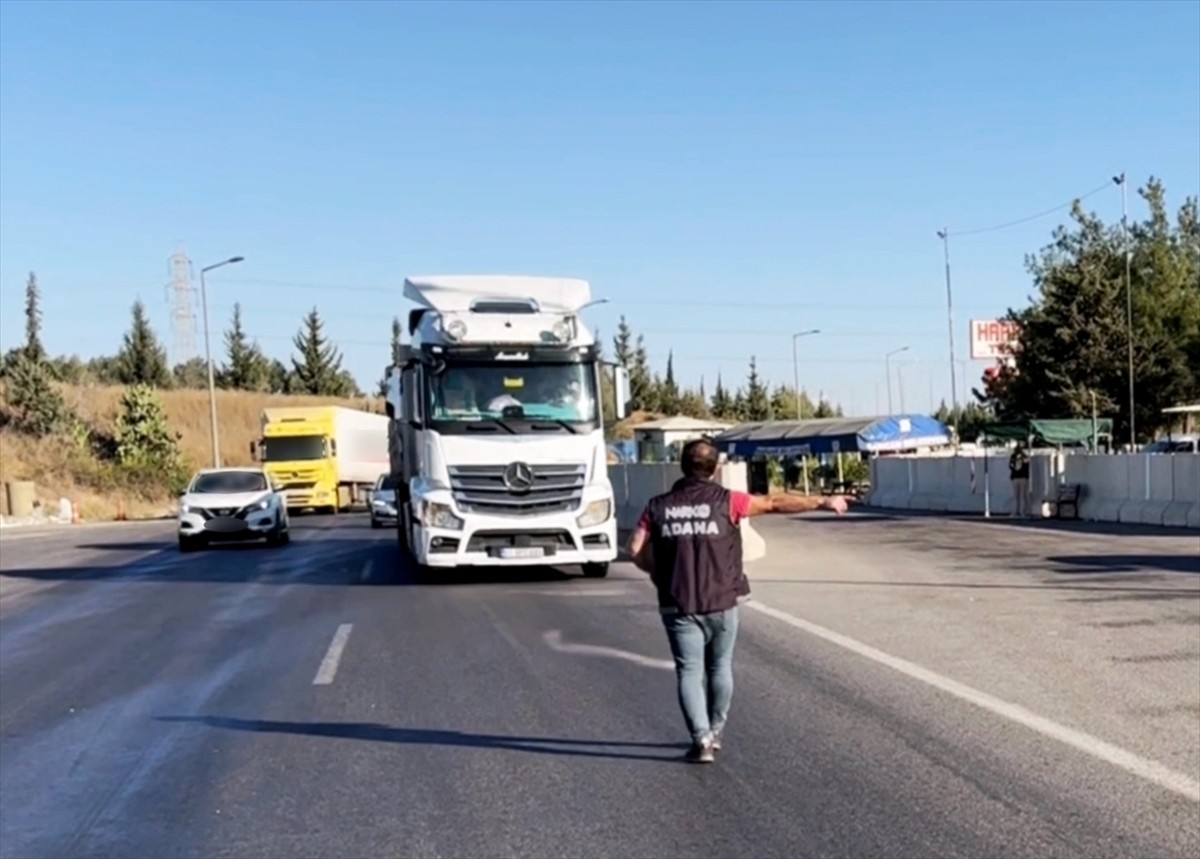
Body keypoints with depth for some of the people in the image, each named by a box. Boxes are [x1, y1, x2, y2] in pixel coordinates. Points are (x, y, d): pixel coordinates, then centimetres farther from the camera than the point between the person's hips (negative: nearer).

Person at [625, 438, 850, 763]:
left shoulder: (659, 506, 1)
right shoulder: (725, 501, -5)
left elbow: (636, 548, -5)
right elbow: (776, 503, -2)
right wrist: (822, 502, 6)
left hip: (679, 606, 0)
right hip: (721, 603, 0)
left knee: (689, 671, 4)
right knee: (720, 667, 18)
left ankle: (701, 738, -7)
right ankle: (714, 732, 30)